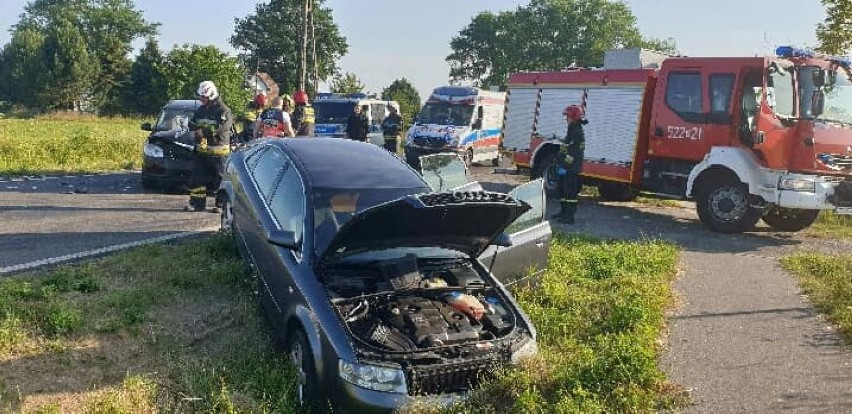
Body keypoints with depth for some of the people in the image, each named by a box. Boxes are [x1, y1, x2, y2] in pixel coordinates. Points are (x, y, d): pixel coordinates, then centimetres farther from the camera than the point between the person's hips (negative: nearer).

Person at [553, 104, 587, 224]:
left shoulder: (577, 133, -17)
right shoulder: (573, 131, 16)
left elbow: (572, 152, -23)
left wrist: (565, 167, -23)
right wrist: (561, 165, 25)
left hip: (571, 169, -11)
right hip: (568, 168, 11)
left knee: (570, 192, -7)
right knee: (564, 190, 18)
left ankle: (569, 217, -5)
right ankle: (564, 212, 28)